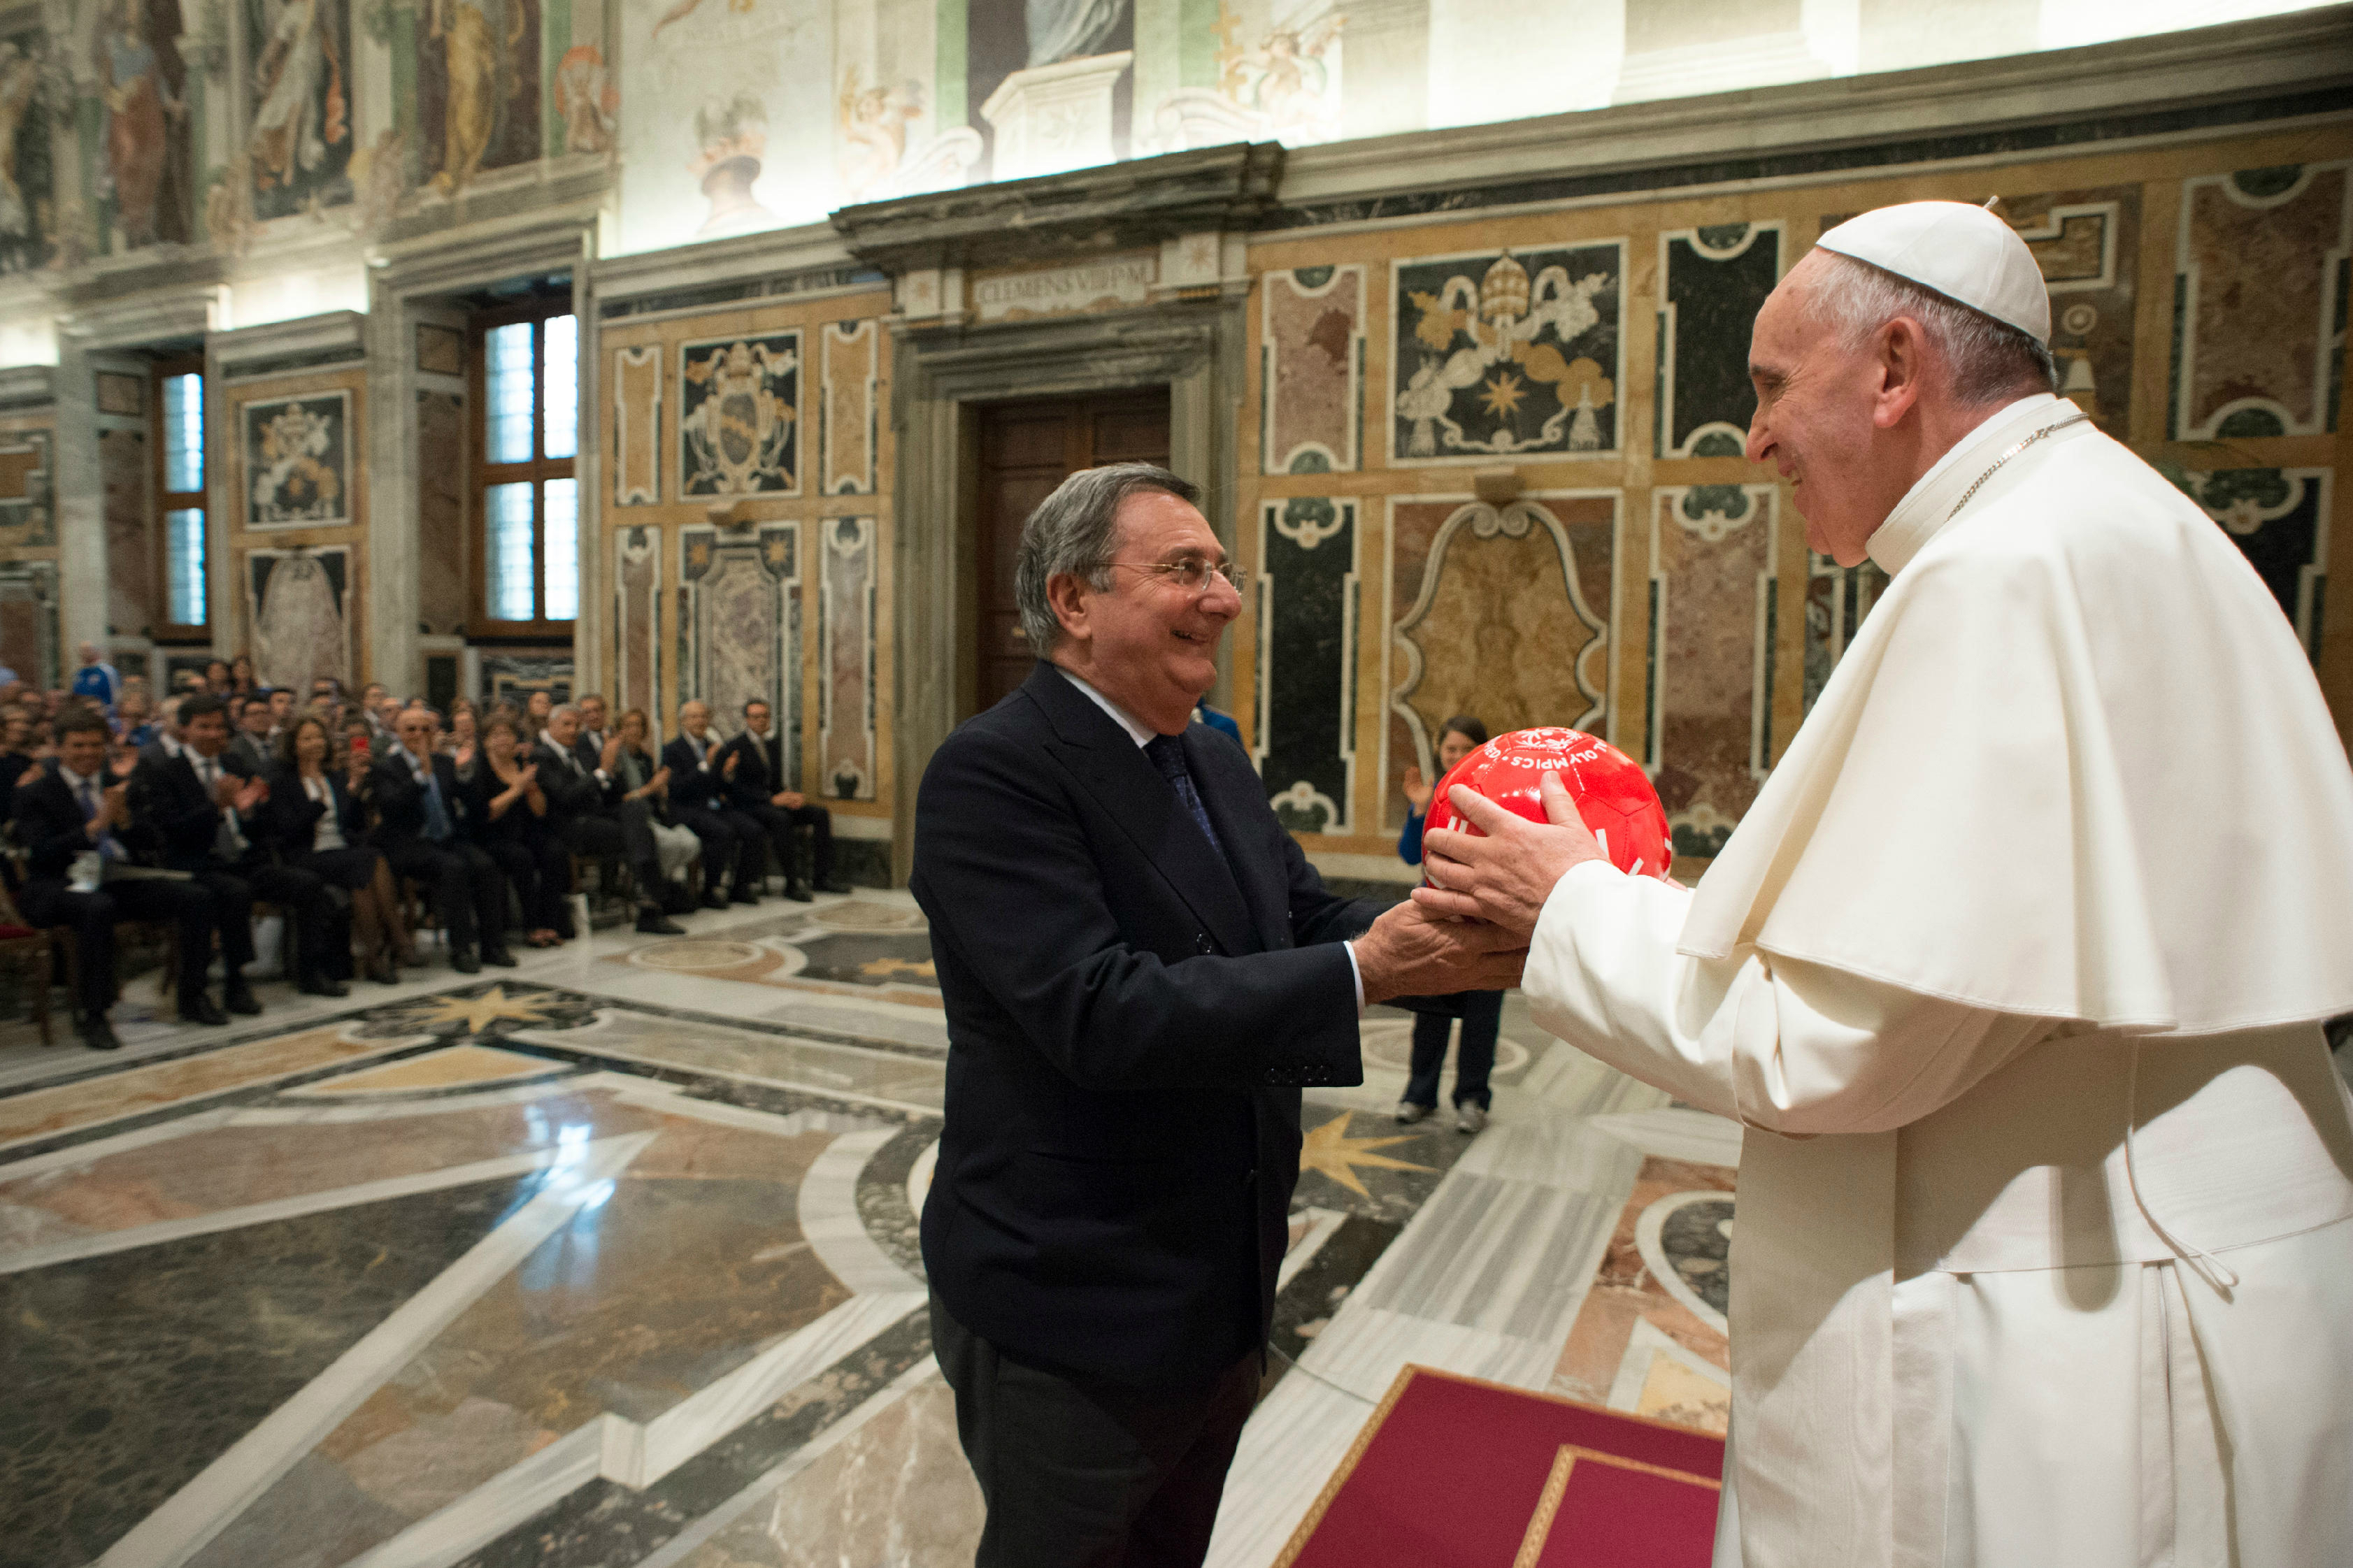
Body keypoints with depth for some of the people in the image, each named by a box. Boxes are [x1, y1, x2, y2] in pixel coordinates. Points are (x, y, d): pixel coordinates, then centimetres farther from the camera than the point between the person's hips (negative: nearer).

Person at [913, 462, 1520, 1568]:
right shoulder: (993, 772, -22)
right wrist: (1365, 969, -34)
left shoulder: (1216, 763, 6)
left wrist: (1473, 942, -16)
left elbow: (1313, 918, 2)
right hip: (1070, 1321, -8)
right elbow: (1100, 1011, -31)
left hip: (1221, 1301, 8)